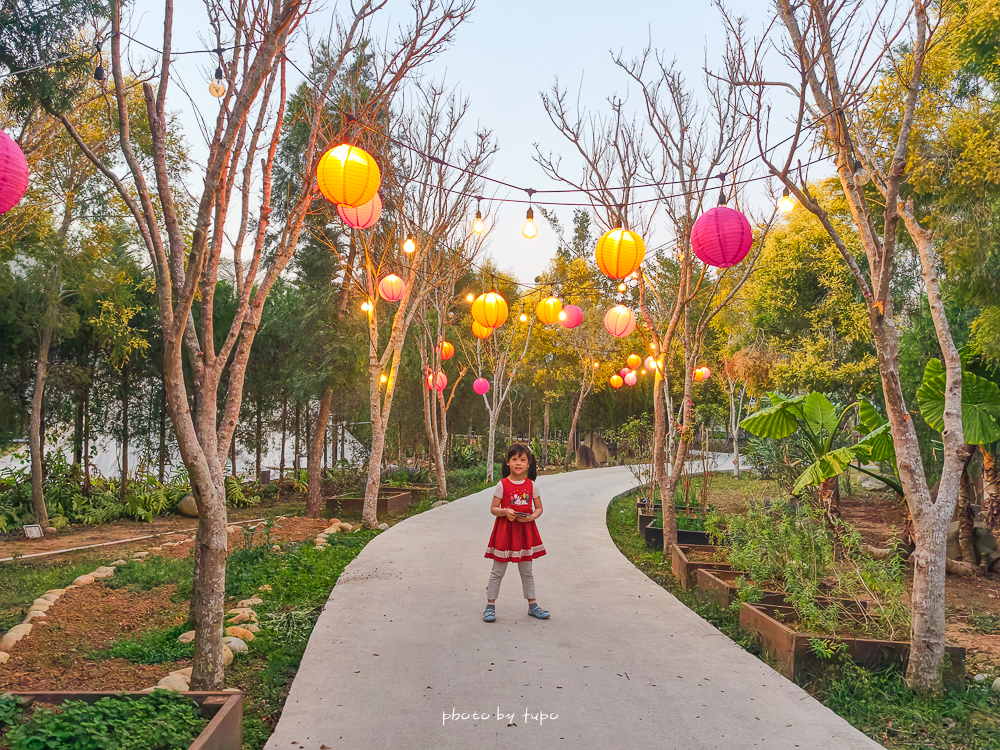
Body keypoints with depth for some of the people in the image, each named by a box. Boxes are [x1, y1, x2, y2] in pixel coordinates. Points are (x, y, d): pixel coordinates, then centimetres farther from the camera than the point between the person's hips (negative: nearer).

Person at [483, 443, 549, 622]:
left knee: (527, 571, 14)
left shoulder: (532, 485, 0)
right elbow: (494, 509, -5)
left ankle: (532, 605, 24)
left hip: (525, 529, 2)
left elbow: (539, 508, 6)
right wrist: (505, 512, -24)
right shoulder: (502, 485, -7)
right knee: (498, 571, 5)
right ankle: (490, 606, 13)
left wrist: (532, 517, -14)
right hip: (505, 529, -2)